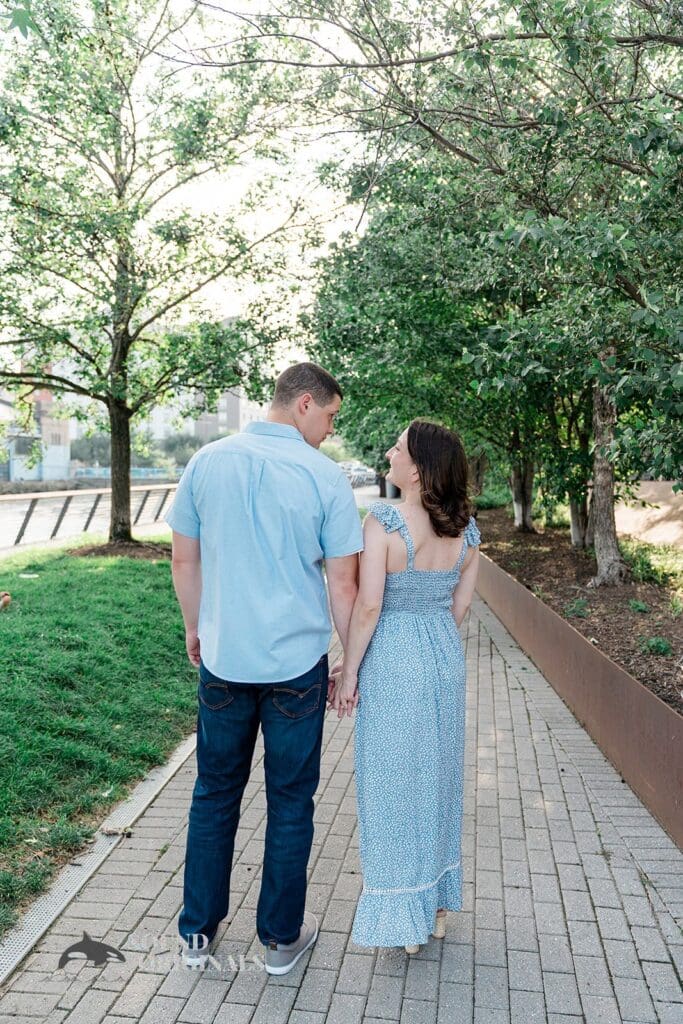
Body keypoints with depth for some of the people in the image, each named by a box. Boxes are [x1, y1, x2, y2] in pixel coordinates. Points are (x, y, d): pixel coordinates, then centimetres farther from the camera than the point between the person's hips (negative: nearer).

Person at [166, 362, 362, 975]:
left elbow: (184, 561, 5)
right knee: (291, 803, 14)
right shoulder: (325, 477, -11)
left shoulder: (208, 462, -2)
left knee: (214, 794, 19)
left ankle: (198, 933, 32)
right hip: (297, 664, -2)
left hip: (222, 658, 3)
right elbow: (344, 585, -9)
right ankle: (282, 938, 29)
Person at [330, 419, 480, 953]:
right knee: (438, 775, 20)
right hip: (446, 656, 6)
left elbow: (368, 606, -19)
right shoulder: (467, 529, -1)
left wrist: (348, 672, -9)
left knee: (393, 782, 9)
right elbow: (461, 603, 6)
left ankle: (402, 916, 23)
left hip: (393, 659, -6)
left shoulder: (384, 520, -19)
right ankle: (438, 905, 35)